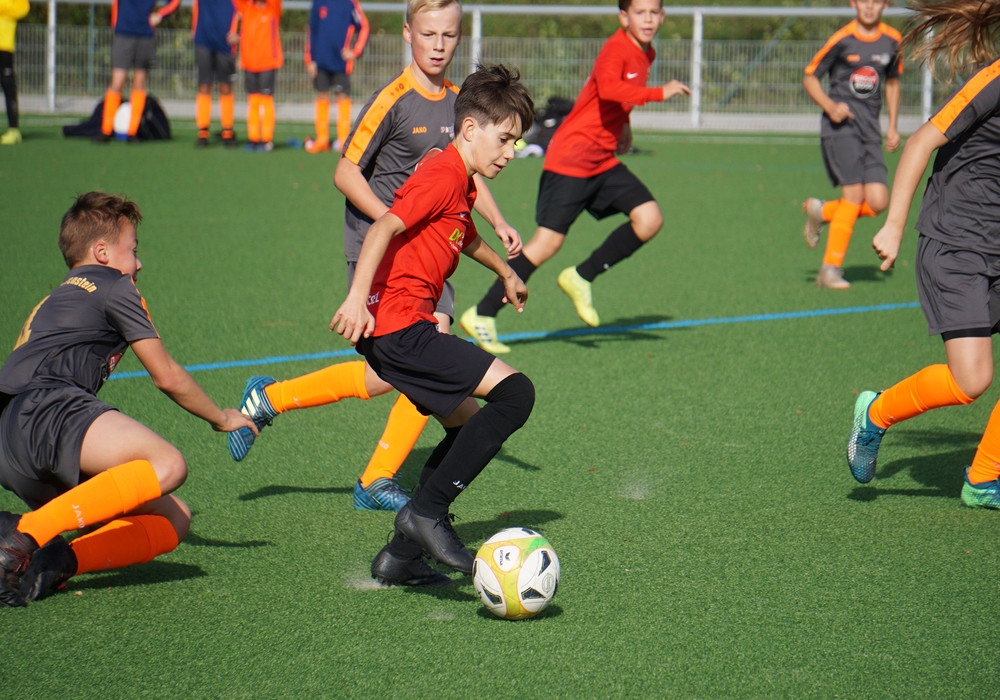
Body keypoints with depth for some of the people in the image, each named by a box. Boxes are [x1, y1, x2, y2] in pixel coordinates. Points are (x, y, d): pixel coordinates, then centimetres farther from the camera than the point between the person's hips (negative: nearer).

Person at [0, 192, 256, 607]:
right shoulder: (113, 287, 12)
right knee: (167, 464, -32)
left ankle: (57, 560, -18)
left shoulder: (56, 299, 36)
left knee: (173, 520, 5)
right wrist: (222, 419, 30)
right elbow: (167, 377, 13)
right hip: (42, 407, -9)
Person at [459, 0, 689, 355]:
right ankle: (482, 315, -2)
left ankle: (582, 277, 7)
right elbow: (608, 88, -38)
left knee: (649, 219, -8)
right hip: (570, 159, -8)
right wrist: (658, 93, -36)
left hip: (603, 162, 8)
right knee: (548, 241, -11)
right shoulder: (616, 49, -16)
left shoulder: (645, 55, 11)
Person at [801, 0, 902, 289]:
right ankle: (830, 269, -5)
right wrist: (830, 106, -15)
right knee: (854, 193, -15)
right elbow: (809, 77, 1)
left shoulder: (892, 41, 9)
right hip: (840, 125, -5)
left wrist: (893, 127, 16)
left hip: (870, 129, 5)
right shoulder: (842, 40, -5)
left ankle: (821, 212, 21)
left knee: (877, 202, -7)